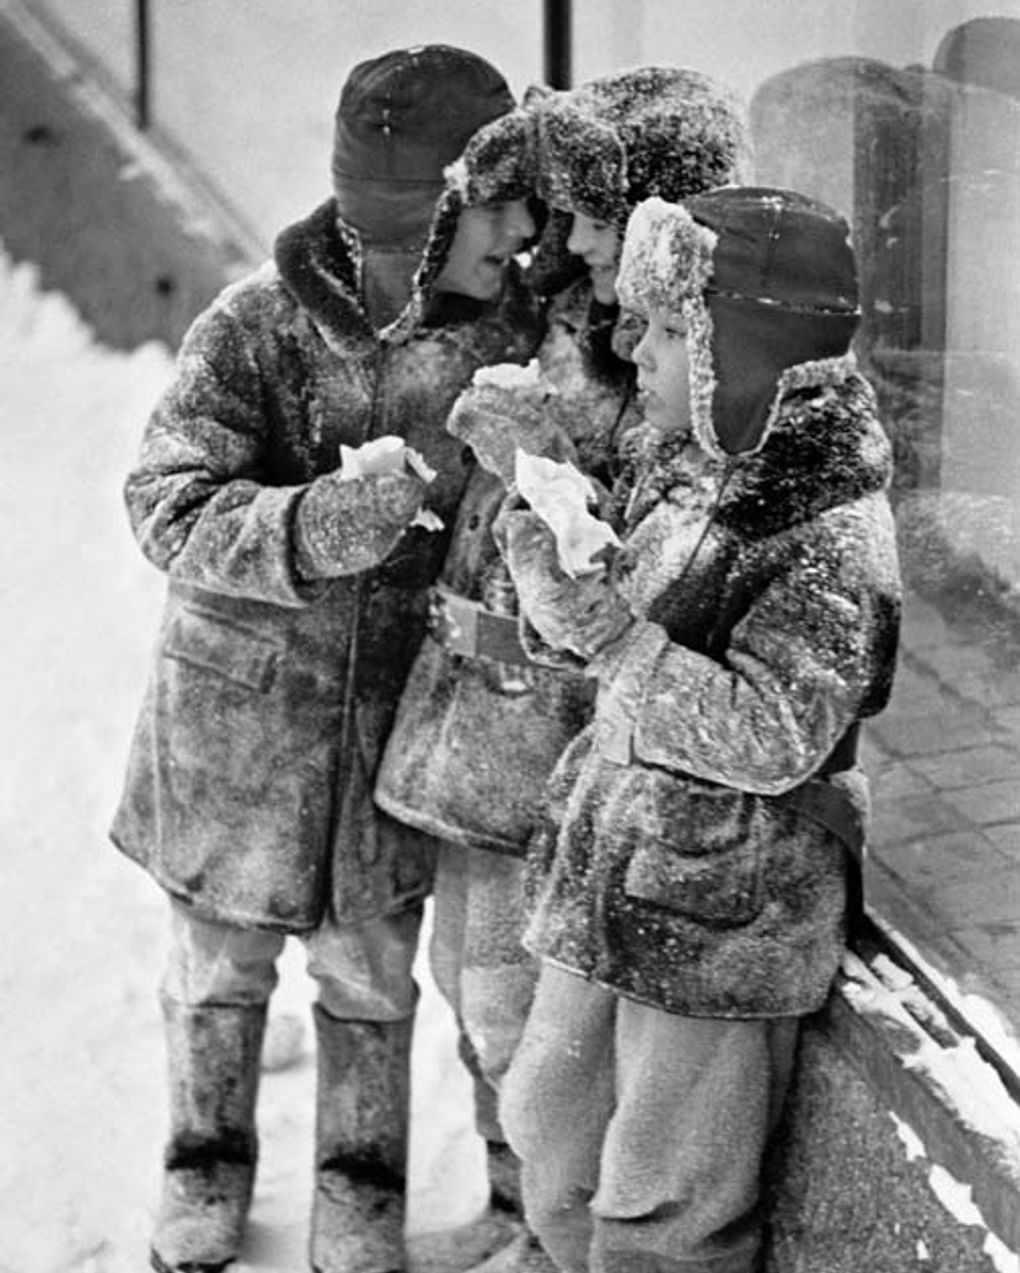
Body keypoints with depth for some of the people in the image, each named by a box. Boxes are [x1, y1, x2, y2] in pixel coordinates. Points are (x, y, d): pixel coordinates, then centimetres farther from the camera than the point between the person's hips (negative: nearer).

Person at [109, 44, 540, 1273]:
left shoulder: (511, 322, -13)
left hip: (399, 708, 2)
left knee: (370, 970, 16)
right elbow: (170, 512, -26)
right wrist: (345, 515, -40)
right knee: (221, 957, 18)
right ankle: (207, 1162, 42)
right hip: (240, 701, -1)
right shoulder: (258, 324, -22)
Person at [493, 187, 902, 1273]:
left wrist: (596, 625, -32)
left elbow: (773, 740, -29)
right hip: (605, 886, 8)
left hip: (725, 929, -8)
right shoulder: (665, 463, 3)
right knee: (552, 1147, 20)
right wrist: (550, 573, -8)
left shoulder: (834, 538, -21)